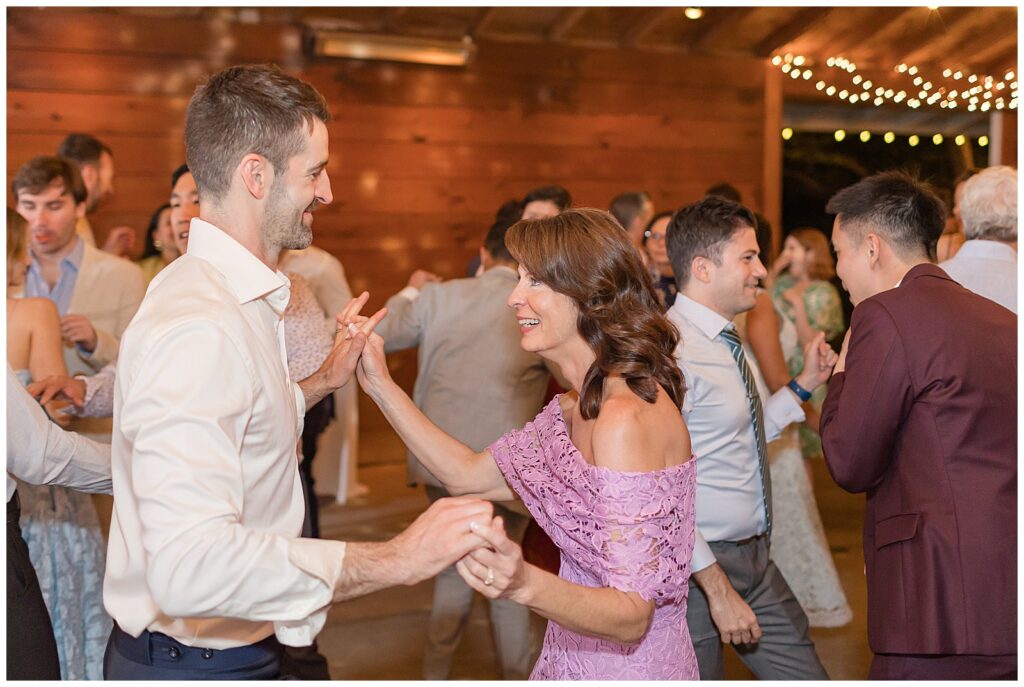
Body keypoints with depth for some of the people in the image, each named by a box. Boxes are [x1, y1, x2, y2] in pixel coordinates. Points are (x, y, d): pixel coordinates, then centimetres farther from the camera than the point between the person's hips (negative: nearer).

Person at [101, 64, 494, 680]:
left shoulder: (241, 299, 5)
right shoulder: (198, 329, -28)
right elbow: (191, 565, -36)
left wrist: (323, 382, 7)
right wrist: (395, 560, -34)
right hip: (197, 661, -9)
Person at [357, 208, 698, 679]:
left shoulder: (627, 418, -26)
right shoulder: (575, 408, 2)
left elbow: (633, 616, -25)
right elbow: (468, 475, 5)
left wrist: (525, 584, -42)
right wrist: (379, 384, 2)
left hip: (630, 667, -7)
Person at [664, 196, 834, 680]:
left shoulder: (729, 343, 9)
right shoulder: (673, 350, -22)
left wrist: (805, 383, 13)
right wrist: (716, 586, -22)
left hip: (754, 561, 9)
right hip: (695, 567, -9)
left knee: (806, 675, 15)